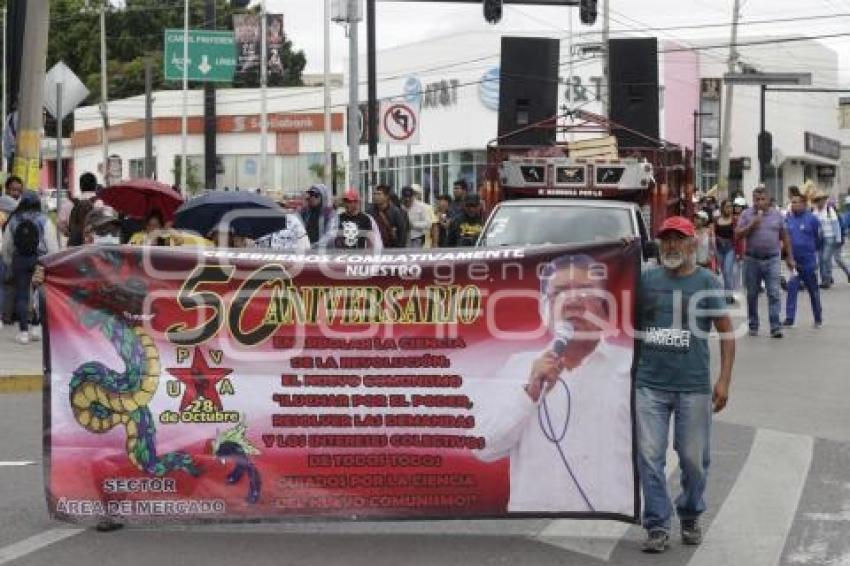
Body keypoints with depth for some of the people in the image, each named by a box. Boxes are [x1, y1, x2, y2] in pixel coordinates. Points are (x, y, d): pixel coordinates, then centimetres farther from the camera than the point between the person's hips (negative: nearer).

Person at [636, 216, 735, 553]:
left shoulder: (706, 283, 1)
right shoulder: (646, 279, 6)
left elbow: (726, 332, 2)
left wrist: (724, 380, -4)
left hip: (694, 386, -1)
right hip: (650, 384, 1)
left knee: (693, 458, 7)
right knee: (650, 456, -2)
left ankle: (690, 517, 26)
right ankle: (657, 526, 5)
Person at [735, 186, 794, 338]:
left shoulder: (777, 215, 6)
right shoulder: (746, 214, 2)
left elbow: (784, 237, 11)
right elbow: (737, 234, -4)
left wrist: (789, 257, 10)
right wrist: (752, 225, -16)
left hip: (772, 259, 0)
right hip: (752, 260, 0)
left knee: (774, 294, -8)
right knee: (752, 295, 9)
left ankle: (776, 327, -9)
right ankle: (753, 326, 20)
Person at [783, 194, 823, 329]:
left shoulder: (812, 219, -8)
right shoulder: (788, 219, 2)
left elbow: (819, 239, 0)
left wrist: (811, 250, 8)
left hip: (808, 262, -2)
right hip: (793, 261, 2)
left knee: (813, 290, 9)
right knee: (791, 289, -6)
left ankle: (818, 319, 21)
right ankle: (789, 318, -4)